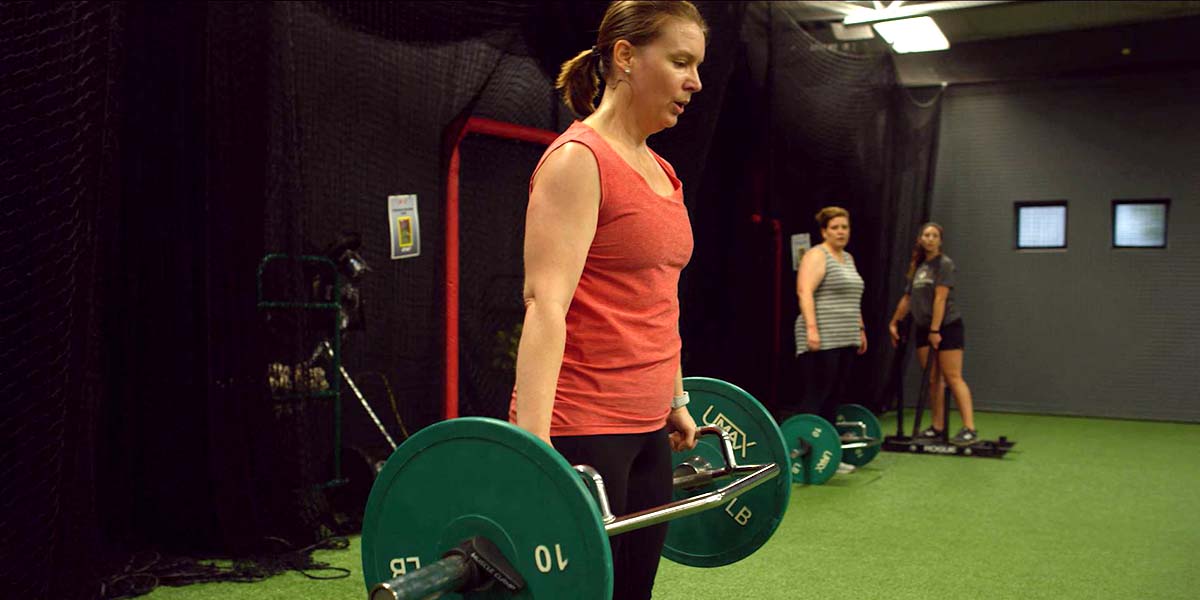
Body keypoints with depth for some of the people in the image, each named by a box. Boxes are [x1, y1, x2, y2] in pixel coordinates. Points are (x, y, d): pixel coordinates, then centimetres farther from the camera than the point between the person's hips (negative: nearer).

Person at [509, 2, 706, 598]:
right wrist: (533, 452, -28)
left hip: (644, 427, 9)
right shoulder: (577, 160, -12)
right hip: (580, 430, -8)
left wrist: (676, 403, 24)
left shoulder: (660, 172, 14)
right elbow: (545, 305, -21)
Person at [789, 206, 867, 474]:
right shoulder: (816, 256, -7)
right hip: (821, 341, -8)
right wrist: (811, 328, -26)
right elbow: (804, 292, -18)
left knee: (834, 397, 8)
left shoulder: (848, 258, 20)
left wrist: (860, 329, 23)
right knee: (816, 397, -9)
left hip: (844, 341, 8)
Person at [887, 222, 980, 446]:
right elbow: (907, 298, 21)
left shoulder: (944, 264, -6)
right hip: (924, 329, 7)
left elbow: (940, 298, -14)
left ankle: (969, 429, -12)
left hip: (947, 327, -6)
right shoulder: (918, 267, 14)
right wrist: (894, 323, 21)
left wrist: (935, 330, -20)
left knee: (953, 378, -11)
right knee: (933, 379, 7)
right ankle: (938, 427, 12)